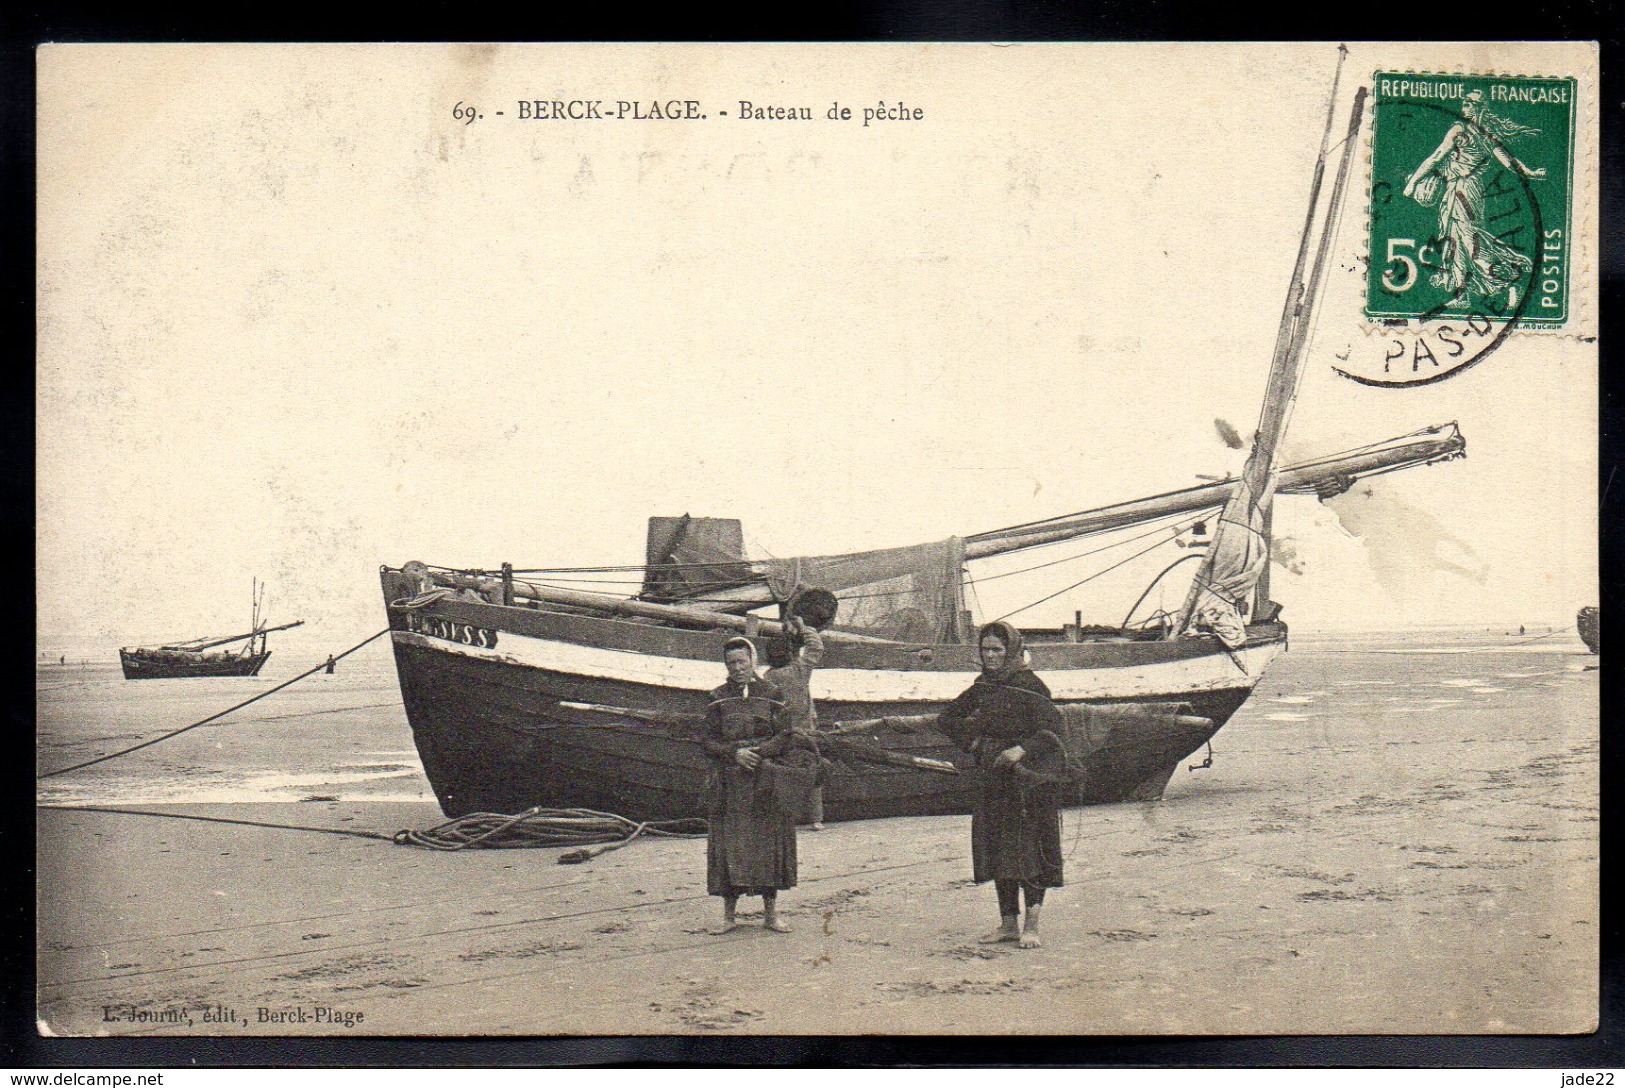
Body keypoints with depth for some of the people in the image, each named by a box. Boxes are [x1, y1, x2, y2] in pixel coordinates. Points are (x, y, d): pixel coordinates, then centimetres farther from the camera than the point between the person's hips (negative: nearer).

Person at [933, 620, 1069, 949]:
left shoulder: (1030, 686, -9)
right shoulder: (982, 687, 10)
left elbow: (1054, 728, -17)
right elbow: (947, 719, 20)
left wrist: (1022, 750, -26)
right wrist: (971, 740, 5)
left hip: (1029, 777, -6)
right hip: (993, 778, 7)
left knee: (1031, 847, -6)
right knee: (996, 847, 7)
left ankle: (1031, 925, -2)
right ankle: (1008, 923, 14)